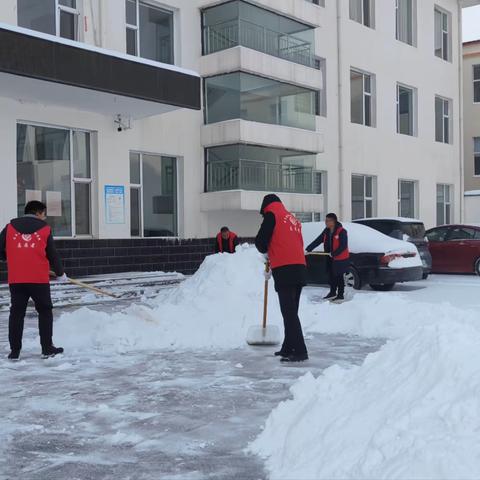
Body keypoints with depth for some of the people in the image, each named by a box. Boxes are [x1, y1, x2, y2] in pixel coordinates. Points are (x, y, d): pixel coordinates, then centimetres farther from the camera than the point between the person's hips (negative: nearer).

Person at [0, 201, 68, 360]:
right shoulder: (44, 228, 5)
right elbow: (52, 254, 7)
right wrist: (61, 273, 21)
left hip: (16, 279, 2)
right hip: (39, 278, -2)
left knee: (16, 313, 9)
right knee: (45, 312, 11)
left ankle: (14, 351, 9)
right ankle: (47, 348, 11)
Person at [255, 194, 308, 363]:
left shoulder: (272, 215, 1)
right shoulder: (292, 219, 23)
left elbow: (261, 241, -4)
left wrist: (264, 251, 21)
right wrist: (273, 266, 28)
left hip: (285, 271, -8)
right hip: (299, 268, 8)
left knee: (289, 312, -9)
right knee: (291, 311, 15)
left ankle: (300, 351, -12)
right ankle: (288, 348, 21)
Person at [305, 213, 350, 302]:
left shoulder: (342, 231, -17)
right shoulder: (326, 231, 5)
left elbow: (343, 246, -22)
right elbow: (317, 241, 3)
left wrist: (334, 253, -31)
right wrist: (308, 249, -6)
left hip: (341, 259, -7)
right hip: (331, 258, 7)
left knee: (339, 276, 2)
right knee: (332, 275, 15)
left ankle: (341, 295, 13)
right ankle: (332, 293, 29)